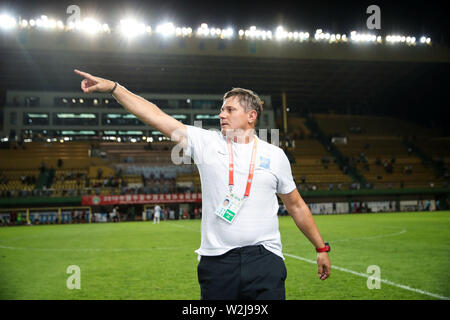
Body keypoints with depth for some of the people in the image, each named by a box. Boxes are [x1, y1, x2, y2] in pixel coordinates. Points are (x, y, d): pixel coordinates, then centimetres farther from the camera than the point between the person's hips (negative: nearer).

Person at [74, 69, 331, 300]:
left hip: (265, 260, 0)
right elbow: (156, 116, 1)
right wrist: (113, 87, -3)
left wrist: (322, 248, 17)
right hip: (216, 261, 1)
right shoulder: (206, 143, 5)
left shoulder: (275, 155, 7)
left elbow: (296, 205, 16)